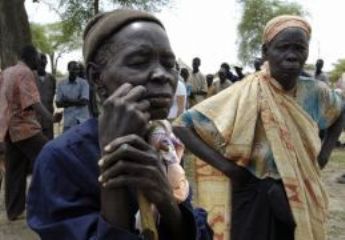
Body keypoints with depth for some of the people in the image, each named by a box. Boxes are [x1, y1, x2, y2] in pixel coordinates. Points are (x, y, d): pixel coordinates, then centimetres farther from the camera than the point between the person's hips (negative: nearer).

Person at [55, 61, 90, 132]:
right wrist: (77, 101, -11)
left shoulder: (83, 83, 1)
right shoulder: (61, 84, 6)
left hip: (82, 120, -2)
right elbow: (58, 104, 1)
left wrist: (68, 101, -9)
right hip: (68, 121, 2)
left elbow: (84, 102, -9)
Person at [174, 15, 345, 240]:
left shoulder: (315, 92, -5)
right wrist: (226, 167, -23)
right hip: (256, 197, -4)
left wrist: (325, 152, 5)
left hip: (302, 197, 5)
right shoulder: (247, 93, -18)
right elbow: (183, 125, -19)